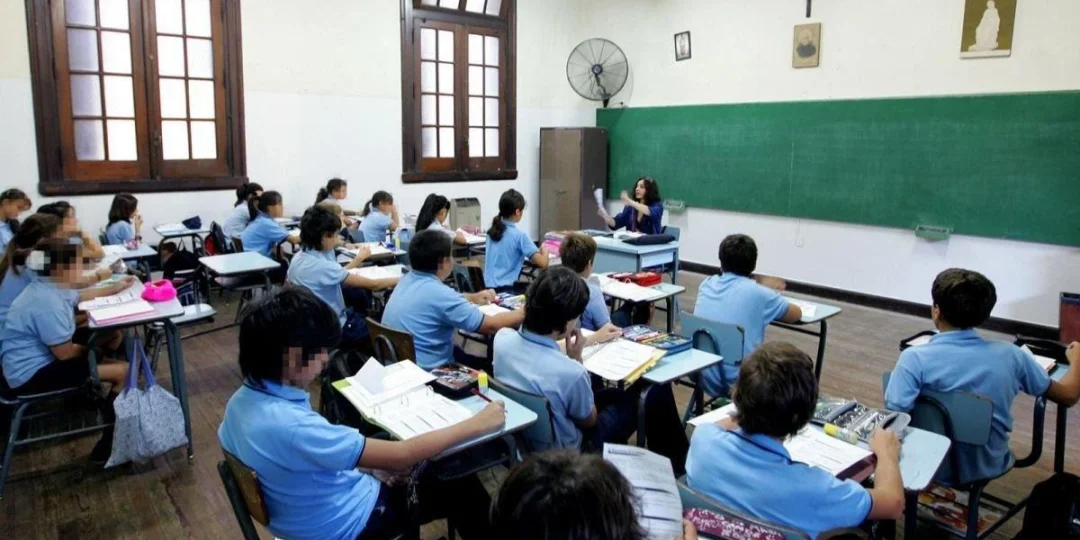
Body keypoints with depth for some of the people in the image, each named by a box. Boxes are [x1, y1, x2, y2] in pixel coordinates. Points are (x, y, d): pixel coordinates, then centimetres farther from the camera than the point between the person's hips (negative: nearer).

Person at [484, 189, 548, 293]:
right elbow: (543, 264, -16)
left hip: (488, 286, 7)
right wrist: (544, 251, 5)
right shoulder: (520, 235, -13)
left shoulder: (492, 230, 7)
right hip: (505, 289, -7)